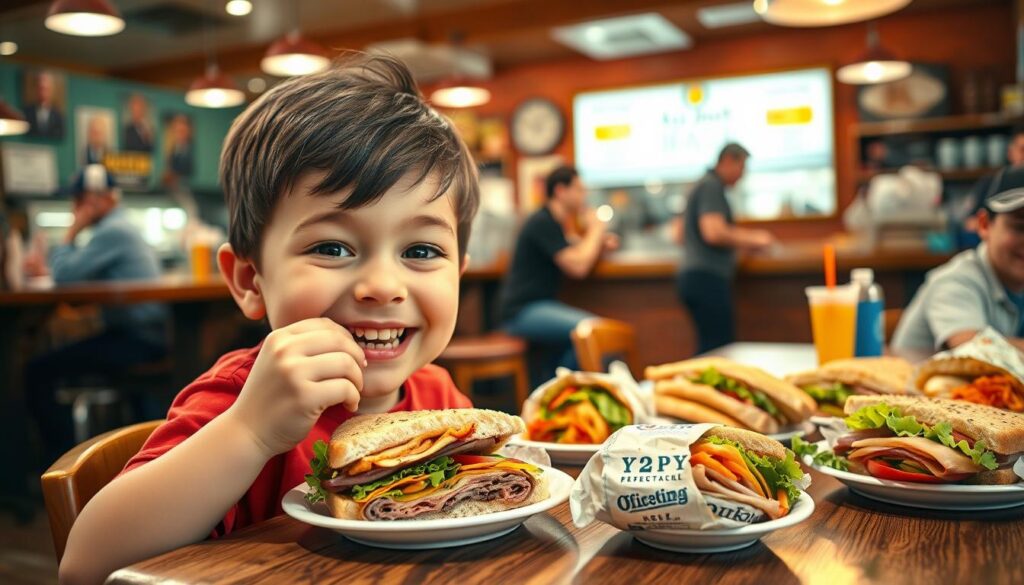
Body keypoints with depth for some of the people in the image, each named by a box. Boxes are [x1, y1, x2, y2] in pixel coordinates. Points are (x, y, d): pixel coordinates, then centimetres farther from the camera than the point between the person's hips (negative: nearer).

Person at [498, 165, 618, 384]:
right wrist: (595, 229, -6)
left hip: (540, 305, 11)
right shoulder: (543, 223, -15)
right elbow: (578, 266, -20)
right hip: (523, 311, -11)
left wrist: (600, 243, 5)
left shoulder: (555, 222, 18)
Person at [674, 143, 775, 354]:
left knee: (709, 346, 9)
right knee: (718, 348, -12)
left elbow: (681, 233, 29)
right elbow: (714, 233, -21)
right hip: (708, 278, -10)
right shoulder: (712, 186, -8)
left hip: (694, 276, 10)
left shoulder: (704, 185, 22)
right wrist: (751, 239, -6)